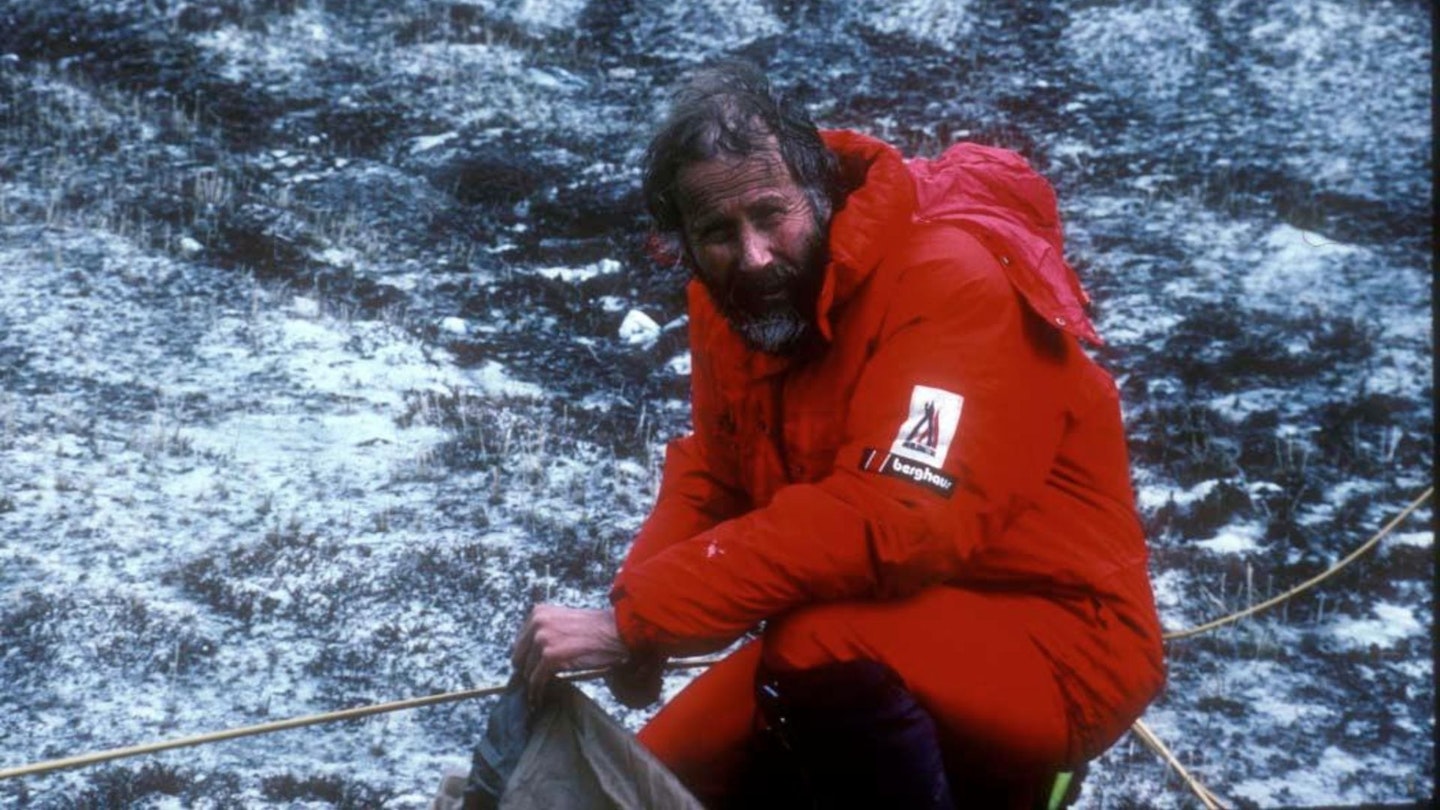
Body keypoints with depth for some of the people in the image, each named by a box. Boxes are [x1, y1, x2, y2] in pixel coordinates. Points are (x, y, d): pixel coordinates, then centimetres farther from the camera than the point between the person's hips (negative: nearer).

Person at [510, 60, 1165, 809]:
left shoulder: (950, 283, -25)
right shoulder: (732, 300, -1)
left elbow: (885, 524, -35)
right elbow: (713, 477, 7)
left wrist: (638, 621, -34)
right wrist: (637, 613, -15)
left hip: (1054, 639, -8)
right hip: (878, 632, 8)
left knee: (823, 651, -35)